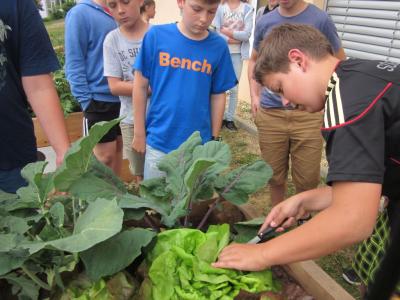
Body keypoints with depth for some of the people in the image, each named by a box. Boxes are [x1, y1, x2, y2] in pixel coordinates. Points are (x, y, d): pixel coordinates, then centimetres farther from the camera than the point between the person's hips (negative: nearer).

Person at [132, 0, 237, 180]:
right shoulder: (156, 36, -9)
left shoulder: (219, 46, -5)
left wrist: (214, 139, 6)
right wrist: (139, 133, 1)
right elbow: (140, 86, -2)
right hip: (158, 143, 0)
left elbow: (218, 96, 2)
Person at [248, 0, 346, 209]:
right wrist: (254, 95, 8)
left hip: (308, 113, -2)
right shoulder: (265, 22, 7)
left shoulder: (320, 19, -1)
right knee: (274, 176, 12)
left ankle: (304, 220, 31)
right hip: (269, 112, 2)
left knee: (307, 178, 5)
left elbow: (340, 64, 6)